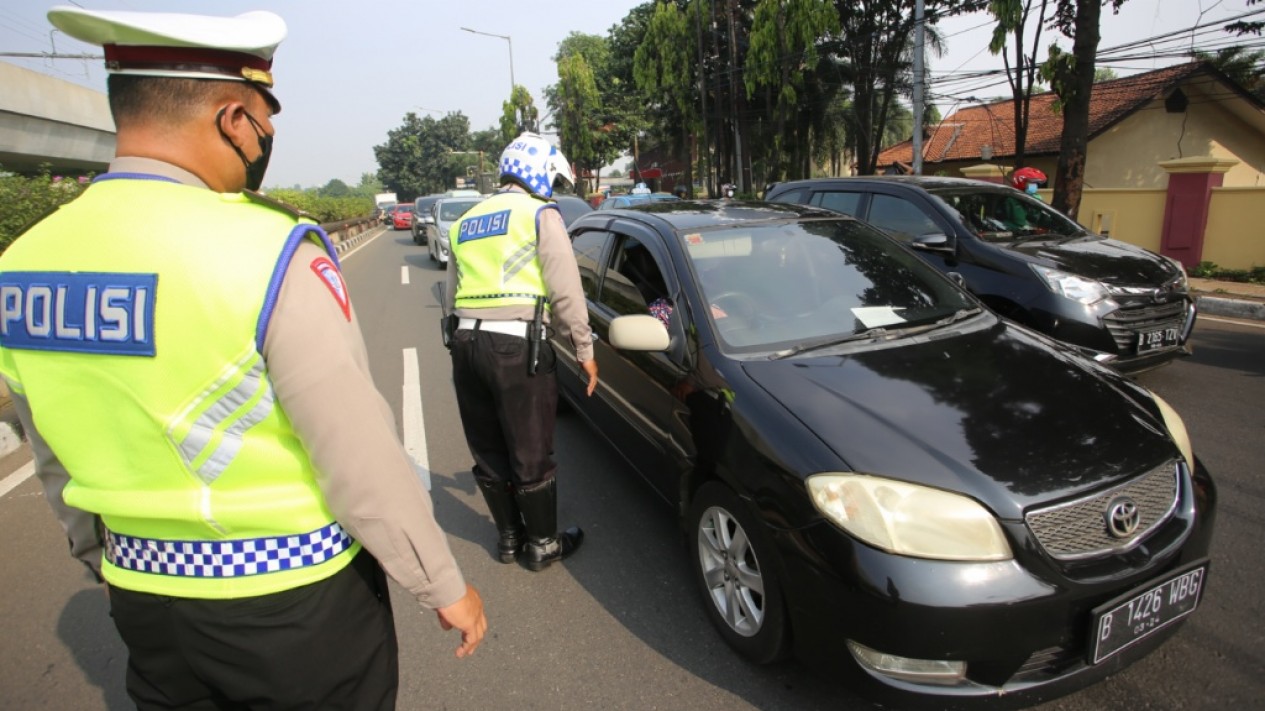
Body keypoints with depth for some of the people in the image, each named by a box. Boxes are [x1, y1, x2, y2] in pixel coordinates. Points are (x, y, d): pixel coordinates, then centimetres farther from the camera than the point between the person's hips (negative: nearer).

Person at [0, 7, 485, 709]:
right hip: (294, 599, -5)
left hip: (146, 598, 6)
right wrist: (444, 586, -9)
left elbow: (58, 469, 9)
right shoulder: (271, 254, -24)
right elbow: (362, 462, -22)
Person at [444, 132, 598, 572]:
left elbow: (452, 294, 20)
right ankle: (543, 545, 22)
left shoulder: (465, 223, 21)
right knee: (532, 455, 7)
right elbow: (565, 290, -8)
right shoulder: (539, 214, 0)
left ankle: (508, 537, 32)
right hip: (517, 343, -6)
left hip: (465, 341, 7)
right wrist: (584, 349, -1)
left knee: (488, 452, 17)